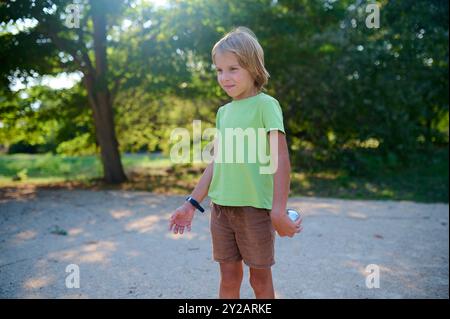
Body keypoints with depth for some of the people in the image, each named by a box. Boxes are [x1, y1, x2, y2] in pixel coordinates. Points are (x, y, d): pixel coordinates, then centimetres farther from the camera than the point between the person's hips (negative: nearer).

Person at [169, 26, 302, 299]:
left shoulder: (265, 105, -7)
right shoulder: (223, 112, 12)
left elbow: (280, 157, -16)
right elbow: (216, 162, 13)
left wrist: (279, 211, -25)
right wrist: (192, 204, 12)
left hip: (255, 208, -5)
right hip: (220, 207, 5)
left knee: (260, 279, 9)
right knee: (229, 278, 13)